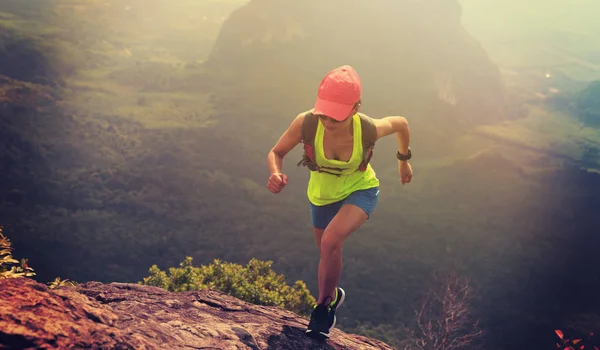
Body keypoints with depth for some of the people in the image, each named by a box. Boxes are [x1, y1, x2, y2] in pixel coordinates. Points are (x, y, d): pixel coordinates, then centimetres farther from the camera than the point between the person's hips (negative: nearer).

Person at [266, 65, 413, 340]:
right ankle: (332, 296, 55)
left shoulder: (368, 129, -34)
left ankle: (324, 304, -5)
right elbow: (276, 153, -19)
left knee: (330, 242, -29)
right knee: (327, 254, 23)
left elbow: (401, 123, -11)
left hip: (360, 191, -3)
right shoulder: (306, 122, -34)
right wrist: (276, 174, -41)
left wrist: (404, 160, 4)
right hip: (322, 194, 3)